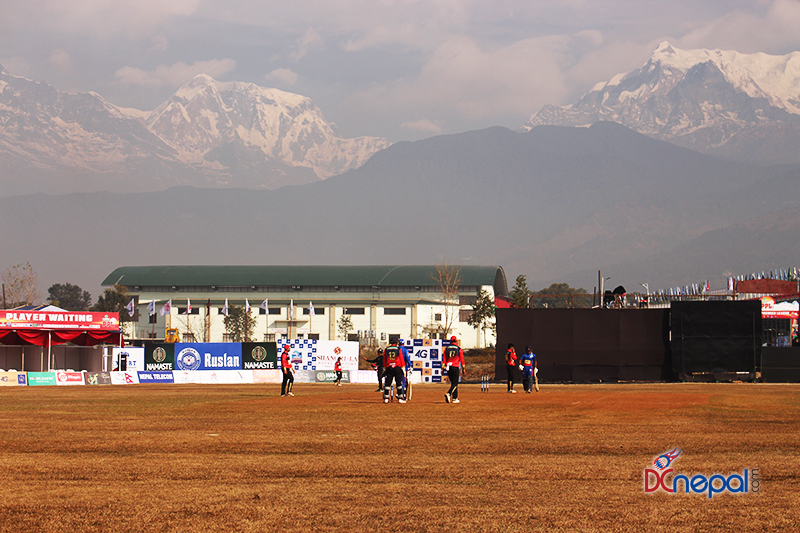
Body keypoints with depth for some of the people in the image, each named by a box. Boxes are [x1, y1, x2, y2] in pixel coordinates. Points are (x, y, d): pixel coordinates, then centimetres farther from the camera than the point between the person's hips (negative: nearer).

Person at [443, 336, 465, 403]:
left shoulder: (447, 348, 7)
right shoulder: (459, 349, -3)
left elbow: (444, 359, 4)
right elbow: (461, 359, -1)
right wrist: (463, 368, 7)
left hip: (448, 367, 4)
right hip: (455, 367, -4)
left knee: (453, 383, 14)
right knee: (455, 383, -4)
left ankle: (455, 398, 13)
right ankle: (448, 394, -28)